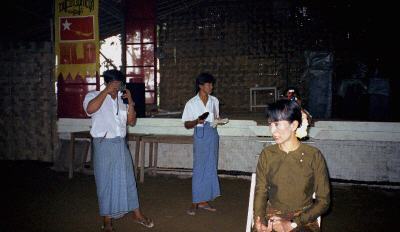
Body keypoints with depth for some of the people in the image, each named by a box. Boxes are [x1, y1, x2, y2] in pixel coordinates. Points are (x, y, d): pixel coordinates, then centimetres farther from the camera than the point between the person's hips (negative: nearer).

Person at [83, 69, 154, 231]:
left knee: (127, 179, 12)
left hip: (121, 145, 5)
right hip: (104, 145, -4)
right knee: (105, 182, 4)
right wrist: (106, 91, -21)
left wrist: (131, 103, -6)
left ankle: (136, 214, 26)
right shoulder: (94, 96, -4)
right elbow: (90, 109, -27)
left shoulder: (122, 100, 10)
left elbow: (131, 122, 6)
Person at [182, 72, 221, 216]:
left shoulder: (214, 100, 7)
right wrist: (197, 121, -22)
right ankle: (195, 202, 7)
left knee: (211, 168, 7)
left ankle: (204, 201, 18)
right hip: (200, 135, -5)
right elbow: (187, 125, -3)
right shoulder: (191, 103, -5)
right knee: (199, 169, -4)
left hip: (213, 134, 5)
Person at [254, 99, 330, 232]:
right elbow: (261, 191, 4)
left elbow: (323, 200, -2)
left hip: (304, 220, -1)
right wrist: (259, 221, -14)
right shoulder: (267, 154, 1)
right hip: (271, 218, 1)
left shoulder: (314, 156, -6)